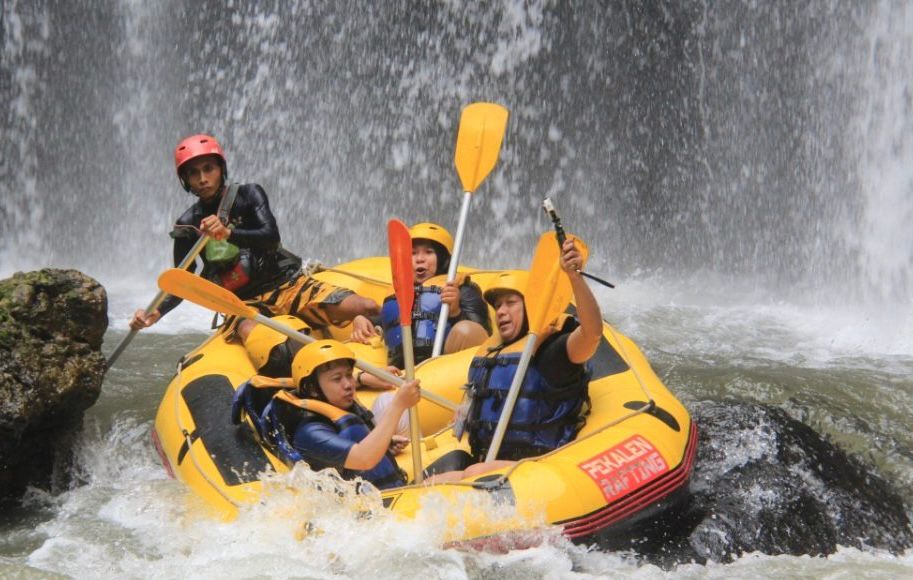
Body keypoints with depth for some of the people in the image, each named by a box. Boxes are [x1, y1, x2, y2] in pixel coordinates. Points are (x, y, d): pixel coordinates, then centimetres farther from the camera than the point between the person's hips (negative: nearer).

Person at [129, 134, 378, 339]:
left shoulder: (248, 195, 0)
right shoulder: (188, 225, 4)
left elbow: (271, 236, -17)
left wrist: (229, 233, -36)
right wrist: (156, 313, -13)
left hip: (287, 283, 1)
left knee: (369, 309, -19)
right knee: (251, 332, -41)